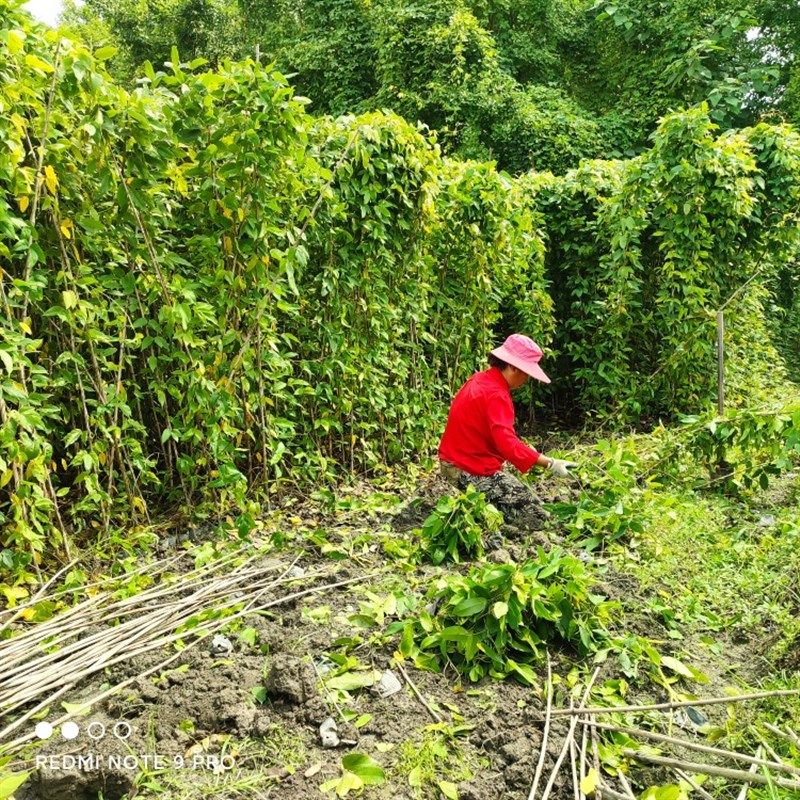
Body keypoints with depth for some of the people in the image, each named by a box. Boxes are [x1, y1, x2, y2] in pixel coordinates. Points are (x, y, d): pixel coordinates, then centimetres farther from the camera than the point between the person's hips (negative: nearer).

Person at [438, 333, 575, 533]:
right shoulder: (496, 395, -22)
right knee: (536, 518, -9)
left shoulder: (480, 380, 8)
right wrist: (550, 464, -32)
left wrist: (527, 449, 12)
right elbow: (508, 444, -32)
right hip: (474, 471, -10)